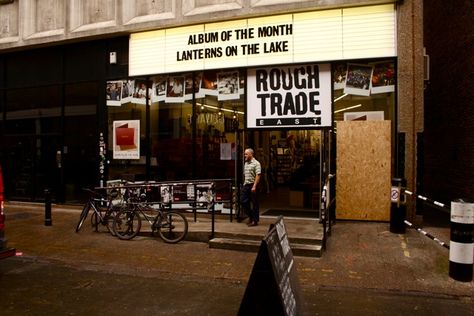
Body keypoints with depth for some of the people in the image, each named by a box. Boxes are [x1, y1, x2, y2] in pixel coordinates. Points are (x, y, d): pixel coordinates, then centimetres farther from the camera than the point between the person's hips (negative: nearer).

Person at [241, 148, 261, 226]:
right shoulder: (246, 163, 15)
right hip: (246, 185, 8)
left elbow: (258, 175, -17)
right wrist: (244, 184, 15)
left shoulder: (256, 163, -10)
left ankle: (255, 221, 8)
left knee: (254, 203, 0)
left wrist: (254, 186, -23)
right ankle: (251, 216, 23)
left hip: (253, 185, -8)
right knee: (243, 201, 6)